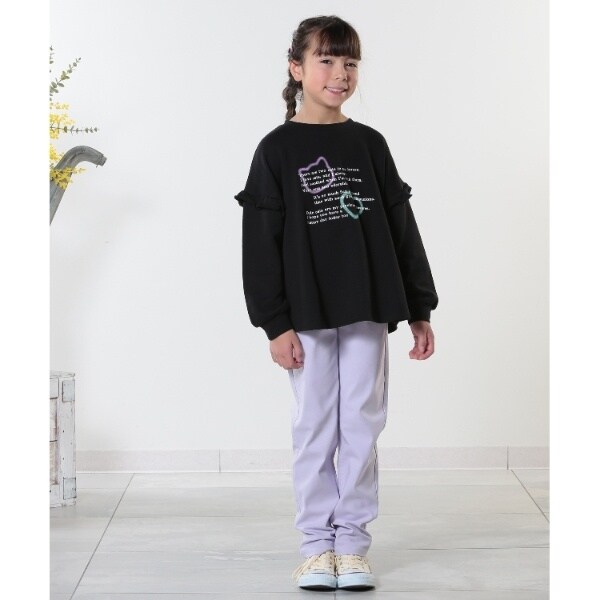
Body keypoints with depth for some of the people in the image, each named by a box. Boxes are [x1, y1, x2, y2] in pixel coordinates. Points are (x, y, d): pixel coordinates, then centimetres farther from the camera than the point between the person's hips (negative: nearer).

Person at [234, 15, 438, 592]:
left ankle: (352, 543, 15)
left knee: (362, 426, 5)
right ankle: (317, 544, 14)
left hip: (367, 310, 2)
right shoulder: (277, 150, -1)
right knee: (314, 427, 4)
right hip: (308, 315, -2)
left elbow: (401, 229, 9)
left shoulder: (369, 144, 7)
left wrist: (419, 309, 7)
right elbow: (261, 243, -4)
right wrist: (276, 324, -9)